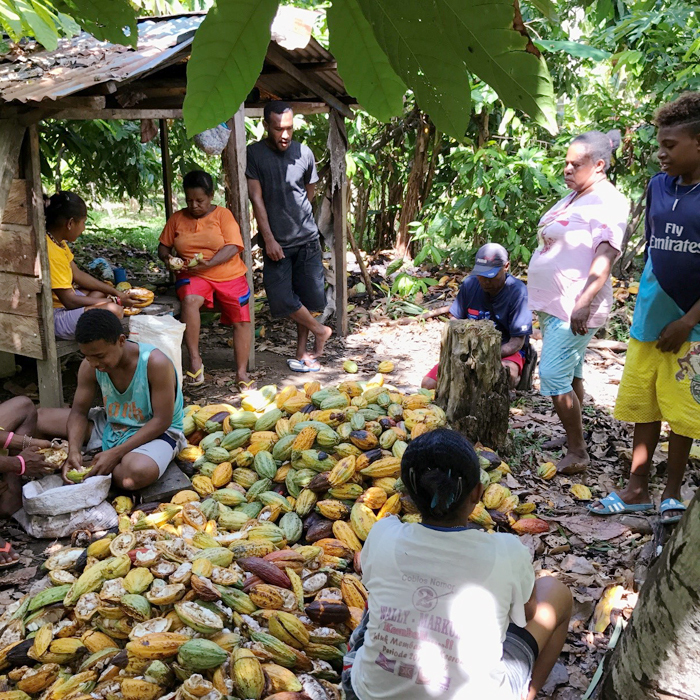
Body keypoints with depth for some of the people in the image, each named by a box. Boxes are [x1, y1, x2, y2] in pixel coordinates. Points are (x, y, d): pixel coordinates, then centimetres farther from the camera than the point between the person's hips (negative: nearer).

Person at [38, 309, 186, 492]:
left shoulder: (155, 363, -27)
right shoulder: (90, 366, -10)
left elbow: (161, 421, -24)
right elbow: (79, 412, -3)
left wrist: (115, 453, -29)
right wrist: (74, 450, -23)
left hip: (156, 432, -5)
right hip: (111, 425, 6)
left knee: (138, 473, -40)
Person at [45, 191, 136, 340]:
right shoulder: (51, 252, -26)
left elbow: (77, 274, 13)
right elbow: (70, 301, -24)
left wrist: (115, 292, 6)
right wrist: (116, 301, -16)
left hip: (62, 302, 11)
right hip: (53, 318, -11)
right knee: (113, 310, -28)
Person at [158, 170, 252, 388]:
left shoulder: (223, 214, 1)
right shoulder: (177, 218, 10)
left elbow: (232, 247, -10)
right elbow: (163, 246, 15)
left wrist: (208, 264, -23)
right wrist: (168, 259, -9)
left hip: (229, 275, 0)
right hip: (193, 276, 0)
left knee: (241, 320, -9)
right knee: (190, 300, -33)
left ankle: (242, 372, 2)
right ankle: (195, 359, -27)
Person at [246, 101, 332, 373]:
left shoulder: (304, 153, 1)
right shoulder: (254, 154, -6)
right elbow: (256, 198, -8)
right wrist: (269, 238, -12)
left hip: (306, 238, 2)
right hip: (276, 241, -2)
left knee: (307, 297, 5)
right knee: (282, 299, -10)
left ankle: (301, 353, 19)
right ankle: (320, 331, 14)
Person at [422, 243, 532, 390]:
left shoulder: (518, 292, -16)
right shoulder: (470, 284, -4)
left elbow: (517, 341, -16)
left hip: (506, 351, -4)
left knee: (508, 375, -41)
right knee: (428, 384, -13)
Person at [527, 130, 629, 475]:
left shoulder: (609, 203, -13)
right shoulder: (573, 197, 15)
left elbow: (605, 258, -24)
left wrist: (584, 302, -35)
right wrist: (542, 298, 26)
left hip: (574, 309, -9)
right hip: (552, 304, 9)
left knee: (554, 377, -11)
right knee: (570, 374, 15)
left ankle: (578, 452, 0)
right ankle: (571, 438, 27)